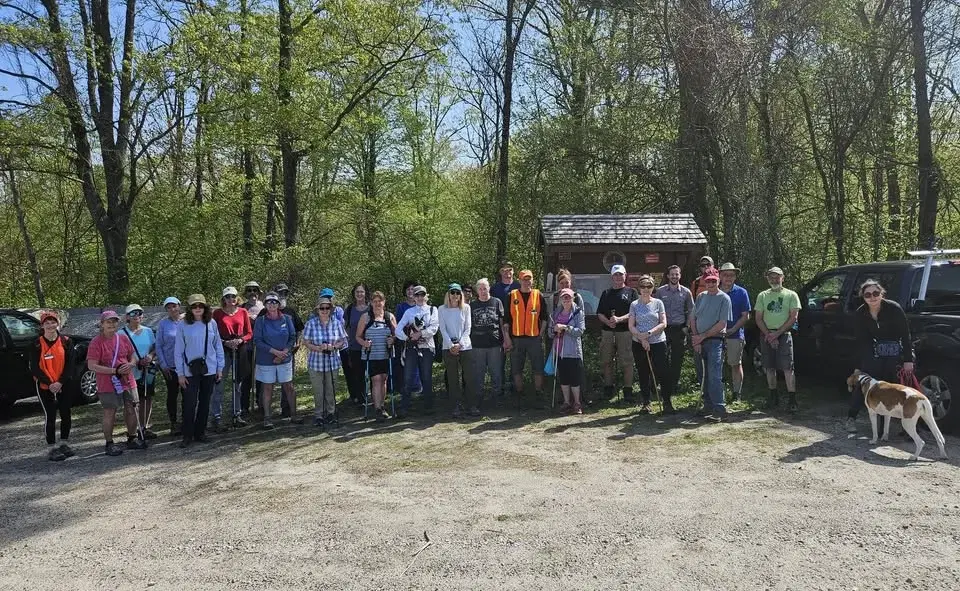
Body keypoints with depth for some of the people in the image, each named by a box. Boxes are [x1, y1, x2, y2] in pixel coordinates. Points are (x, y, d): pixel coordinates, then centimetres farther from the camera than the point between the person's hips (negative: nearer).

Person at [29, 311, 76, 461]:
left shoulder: (66, 341, -2)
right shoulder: (37, 344, -4)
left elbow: (70, 363, -4)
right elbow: (34, 368, -5)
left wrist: (60, 382, -14)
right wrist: (49, 383, -15)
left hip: (63, 385, 2)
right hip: (44, 387, -2)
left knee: (66, 415, 7)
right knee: (50, 416, -2)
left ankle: (64, 444, 23)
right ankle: (52, 448, 7)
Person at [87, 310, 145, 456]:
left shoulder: (123, 339, 6)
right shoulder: (96, 342, -9)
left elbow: (133, 357, 16)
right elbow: (92, 366, -15)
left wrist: (130, 364, -8)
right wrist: (115, 371, -19)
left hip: (128, 382, 5)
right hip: (107, 384, -5)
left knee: (131, 410, 10)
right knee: (109, 413, 2)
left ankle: (132, 439, 25)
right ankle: (109, 444, 13)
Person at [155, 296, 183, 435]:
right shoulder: (163, 324, -2)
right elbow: (158, 346, 0)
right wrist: (163, 365, -6)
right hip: (169, 365, -1)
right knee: (172, 394, 7)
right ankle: (173, 424, 17)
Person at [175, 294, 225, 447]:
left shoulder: (211, 324, 1)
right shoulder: (183, 326, -4)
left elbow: (218, 346, 6)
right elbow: (178, 351, -2)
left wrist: (220, 368, 5)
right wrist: (180, 373, -4)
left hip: (209, 370, 2)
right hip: (190, 371, -2)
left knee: (205, 402, 10)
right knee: (190, 404, -2)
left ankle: (200, 432, 23)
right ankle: (187, 435, 11)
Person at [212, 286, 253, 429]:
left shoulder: (243, 312, 8)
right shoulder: (217, 313, 1)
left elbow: (250, 333, 8)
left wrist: (240, 340, -10)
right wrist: (225, 342, -15)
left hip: (239, 351, 3)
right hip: (223, 351, -3)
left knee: (237, 384, 12)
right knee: (219, 385, -4)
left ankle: (237, 415, 21)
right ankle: (216, 417, 0)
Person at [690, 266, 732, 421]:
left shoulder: (724, 298, -4)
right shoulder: (701, 297, 12)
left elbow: (722, 324, -9)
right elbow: (693, 319, 12)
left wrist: (702, 336, -9)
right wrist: (696, 339, 0)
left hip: (715, 340, -5)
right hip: (699, 342, 5)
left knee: (714, 376, -13)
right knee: (704, 376, 10)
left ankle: (719, 409, -12)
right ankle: (708, 406, 18)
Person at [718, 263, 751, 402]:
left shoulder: (741, 293, 1)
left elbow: (745, 316, -1)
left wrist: (732, 330, -12)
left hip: (735, 334, -2)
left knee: (735, 365, 4)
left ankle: (736, 393, 11)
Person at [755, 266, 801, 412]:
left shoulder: (791, 295, 4)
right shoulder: (763, 296, 12)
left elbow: (793, 318, -4)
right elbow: (759, 319, 8)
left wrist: (777, 333, -11)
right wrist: (768, 334, -7)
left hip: (784, 335, -3)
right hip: (767, 336, 3)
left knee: (787, 368, -10)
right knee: (770, 368, 8)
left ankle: (792, 400, -10)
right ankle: (774, 397, 19)